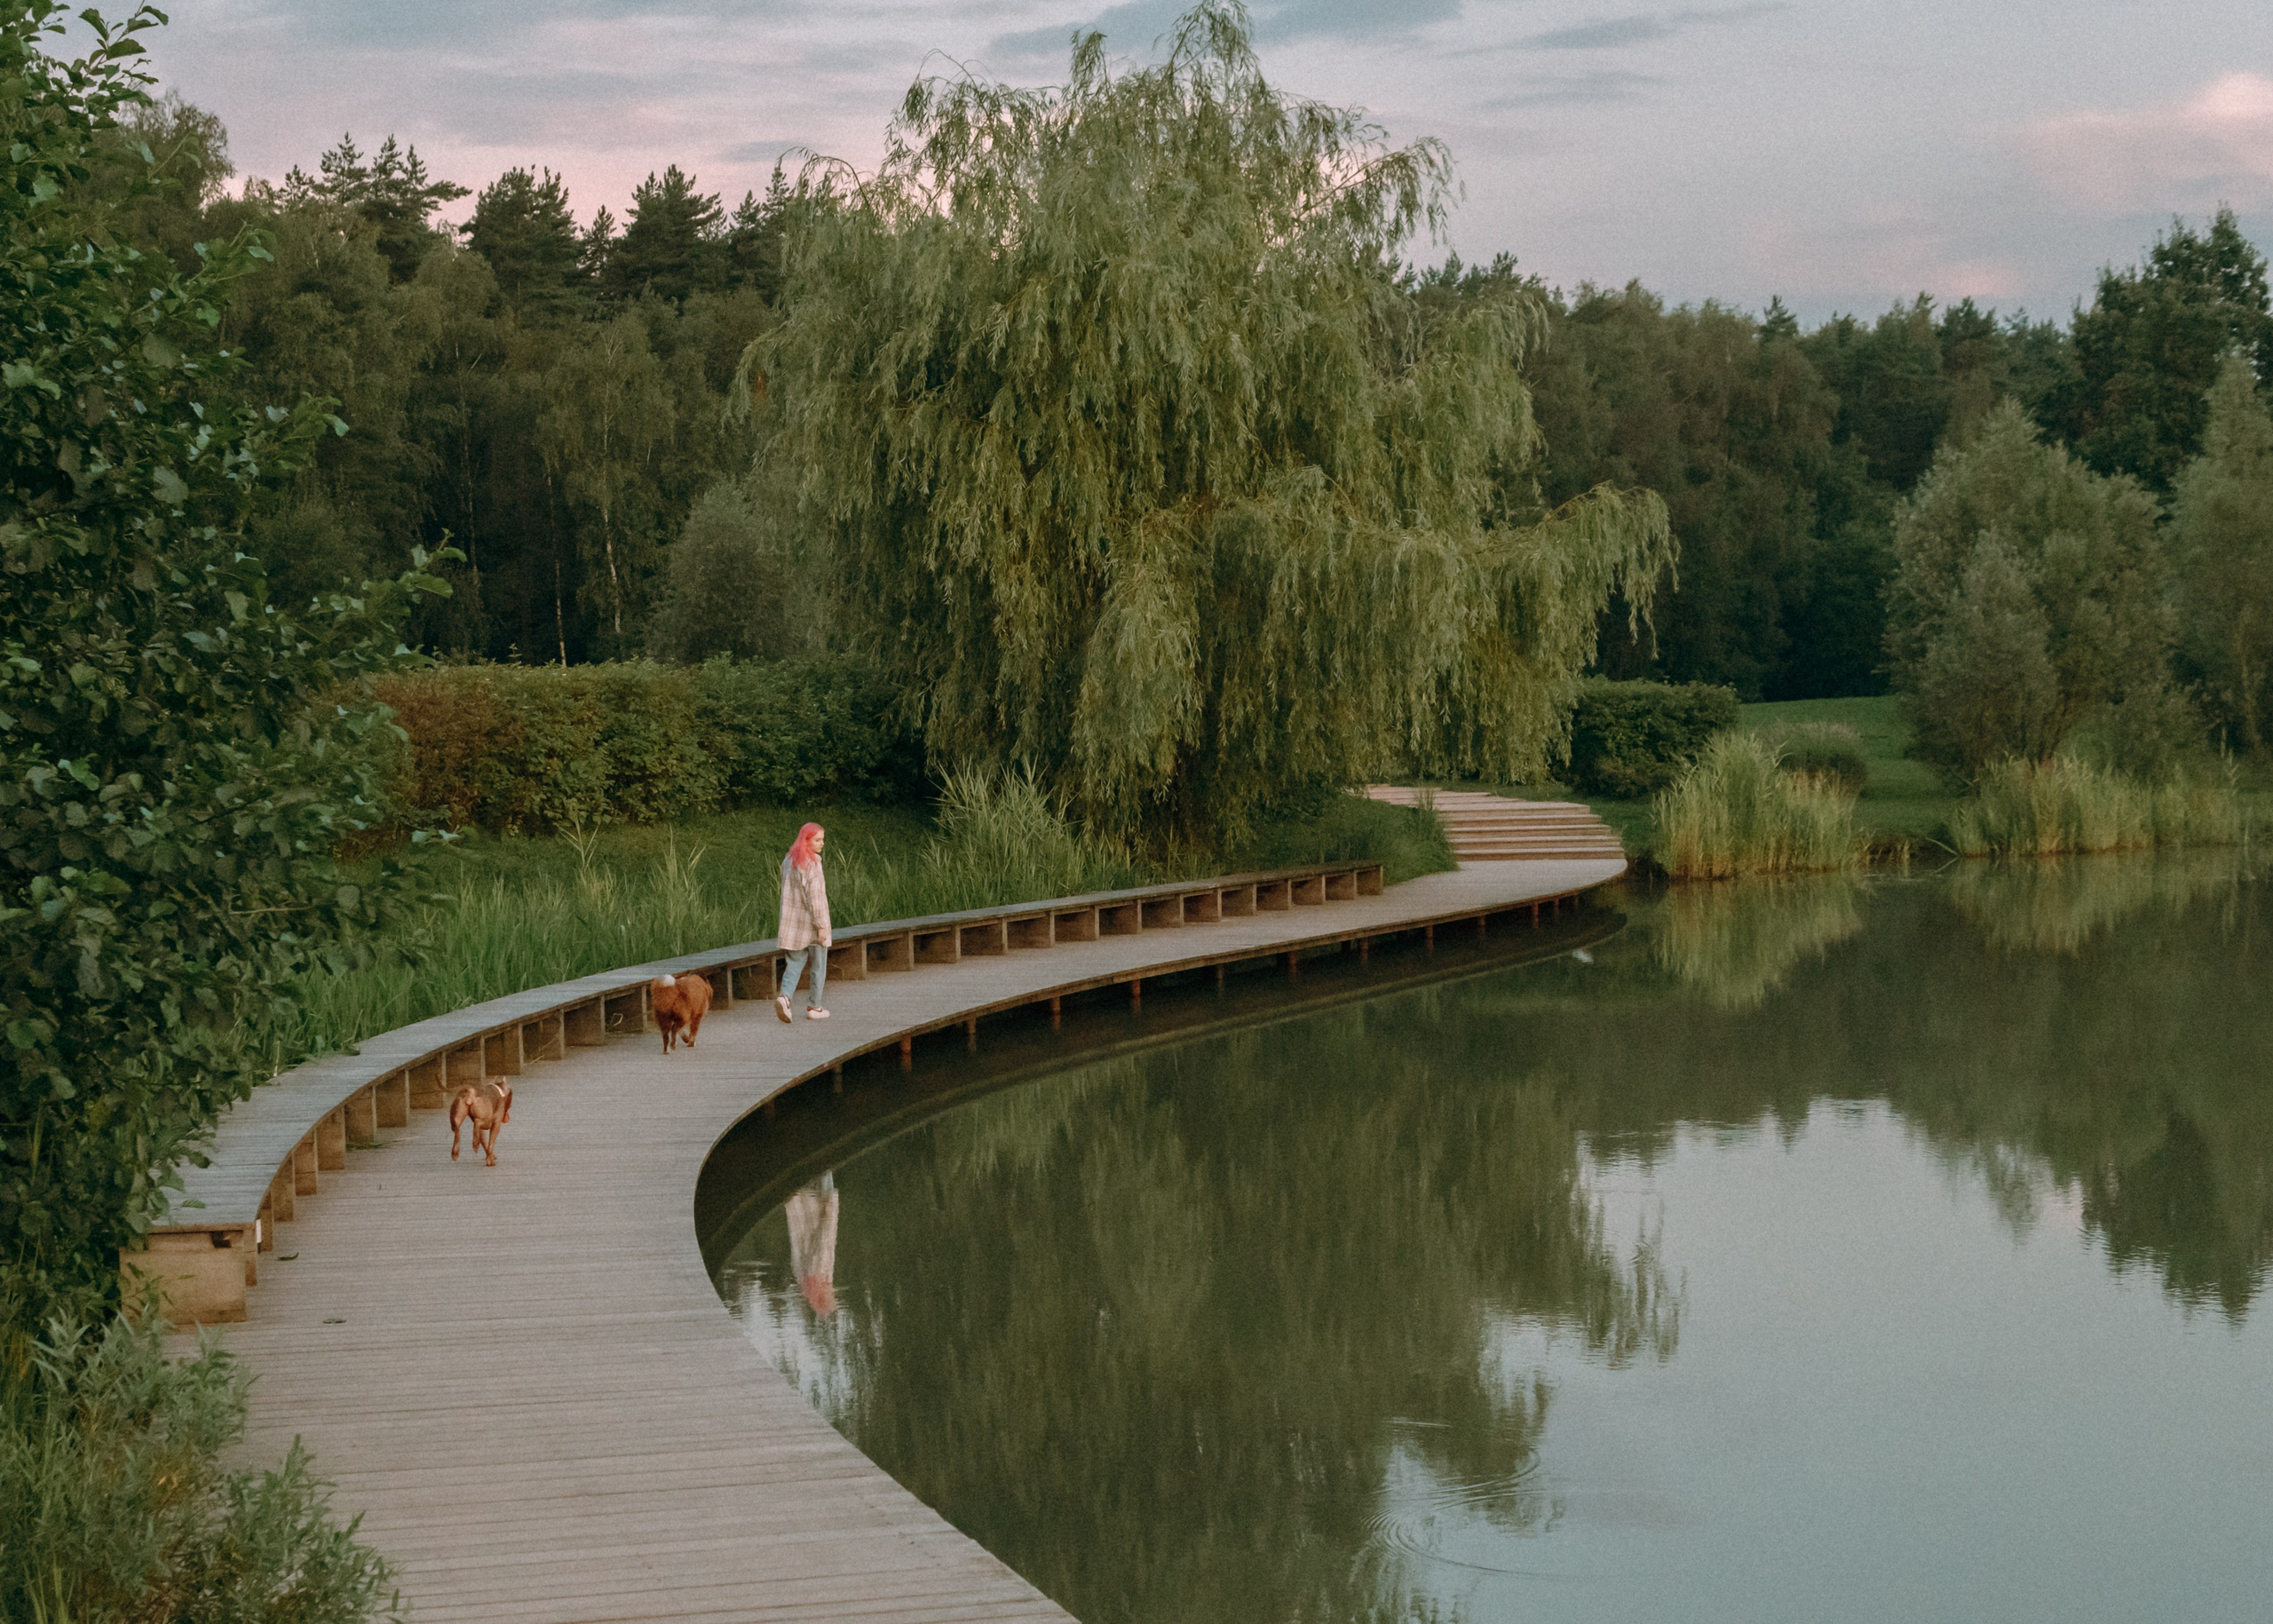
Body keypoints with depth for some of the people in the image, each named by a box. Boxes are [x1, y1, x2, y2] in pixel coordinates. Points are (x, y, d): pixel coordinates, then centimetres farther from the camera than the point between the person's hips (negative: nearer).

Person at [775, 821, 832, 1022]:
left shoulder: (788, 861, 7)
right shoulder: (811, 863, -16)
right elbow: (815, 896, -19)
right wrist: (821, 926, -17)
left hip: (793, 922, 6)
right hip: (811, 922, -6)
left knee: (795, 962, 8)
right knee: (819, 966, 8)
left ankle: (785, 996, -15)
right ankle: (814, 1007, 12)